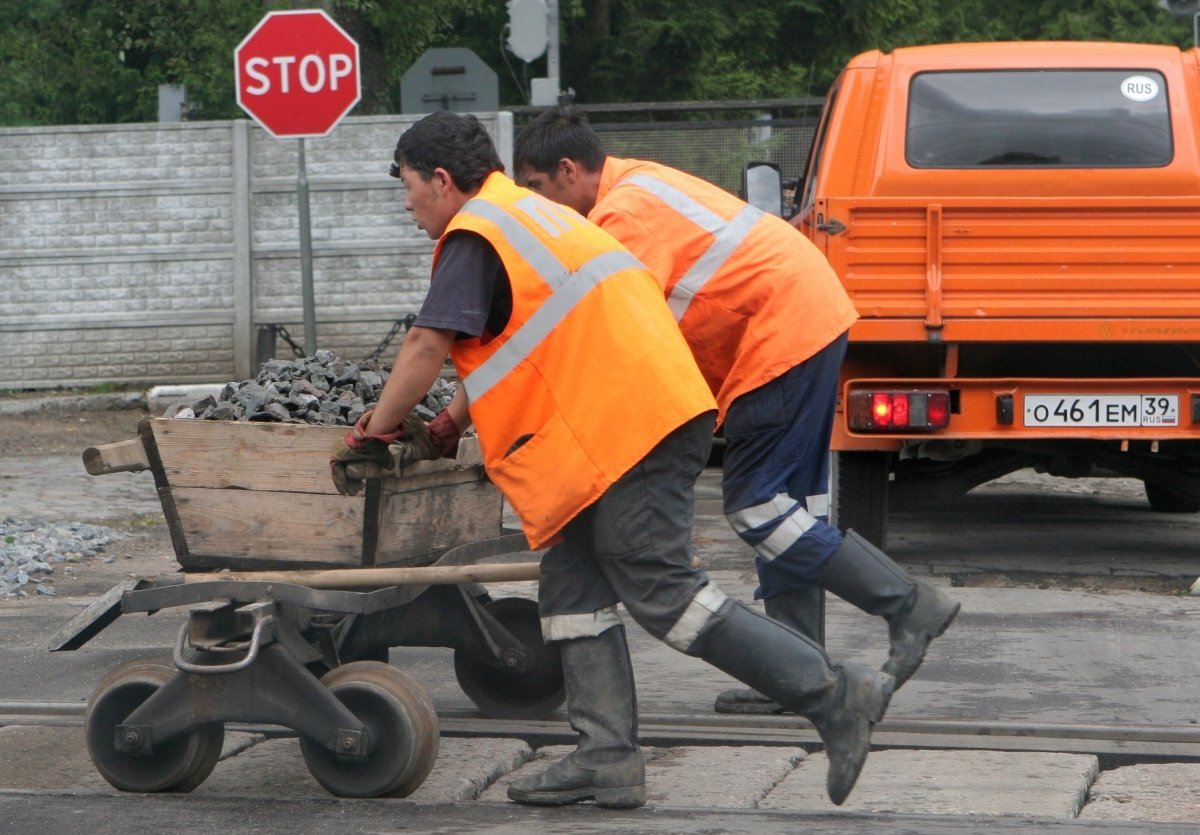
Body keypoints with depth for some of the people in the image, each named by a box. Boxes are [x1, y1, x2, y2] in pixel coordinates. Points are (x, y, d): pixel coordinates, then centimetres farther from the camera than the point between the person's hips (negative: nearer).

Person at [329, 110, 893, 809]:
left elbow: (427, 349, -11)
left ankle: (836, 694, -11)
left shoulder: (473, 238, -5)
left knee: (662, 593, -10)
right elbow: (507, 352, 30)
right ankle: (608, 758, 5)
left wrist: (374, 431, 2)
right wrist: (444, 430, 24)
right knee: (574, 587, 10)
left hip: (628, 427, -10)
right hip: (651, 414, 10)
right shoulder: (530, 216, 26)